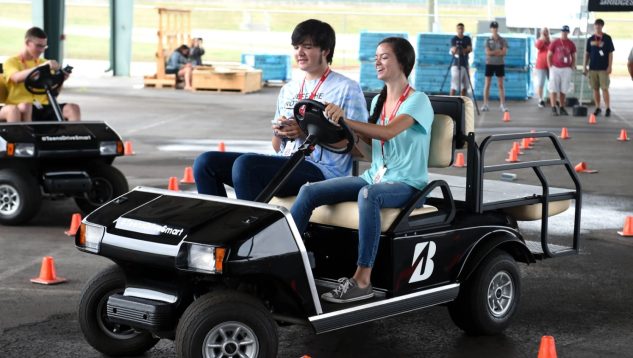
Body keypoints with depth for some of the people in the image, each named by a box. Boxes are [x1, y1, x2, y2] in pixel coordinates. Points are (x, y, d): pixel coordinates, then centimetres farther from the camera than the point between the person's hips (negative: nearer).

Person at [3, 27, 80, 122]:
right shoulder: (11, 62, 5)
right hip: (21, 108, -4)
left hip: (43, 108, 5)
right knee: (25, 106, -41)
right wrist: (42, 67, -30)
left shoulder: (43, 62, 21)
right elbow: (17, 77, -20)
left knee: (73, 108, -20)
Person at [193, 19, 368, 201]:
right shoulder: (288, 89, 22)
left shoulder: (347, 89, 2)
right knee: (206, 162, -7)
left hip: (321, 170, -7)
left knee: (245, 164, -31)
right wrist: (278, 133, 0)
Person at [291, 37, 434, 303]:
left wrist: (345, 121, -38)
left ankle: (362, 280, -38)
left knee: (368, 195, -41)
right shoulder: (378, 101, 16)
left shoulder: (417, 100, -8)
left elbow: (388, 132, -26)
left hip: (406, 184, -7)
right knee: (309, 191, -12)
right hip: (374, 177, 7)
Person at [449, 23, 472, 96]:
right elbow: (452, 51, -14)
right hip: (456, 65, -5)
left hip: (465, 64, 5)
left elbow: (470, 49, -3)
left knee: (464, 87, 8)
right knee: (454, 86, -11)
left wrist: (463, 50, -21)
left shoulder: (467, 39, 11)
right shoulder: (454, 39, -1)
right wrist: (454, 50, -37)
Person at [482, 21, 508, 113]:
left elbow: (504, 52, -10)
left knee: (500, 85, 2)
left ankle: (502, 105, 3)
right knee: (487, 84, 1)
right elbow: (487, 52, -10)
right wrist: (498, 51, -13)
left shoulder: (503, 41, 2)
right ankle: (485, 104, 5)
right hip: (489, 64, 0)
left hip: (500, 64, 0)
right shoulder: (488, 41, 3)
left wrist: (493, 52, -14)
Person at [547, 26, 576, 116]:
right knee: (553, 89, -6)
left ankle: (562, 108, 14)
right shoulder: (554, 43, 1)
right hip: (555, 69, -2)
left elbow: (573, 57, 13)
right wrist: (550, 67, -4)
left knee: (563, 90, 7)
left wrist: (572, 67, 2)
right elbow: (549, 55, 3)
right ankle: (553, 108, -7)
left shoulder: (571, 44, 6)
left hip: (566, 69, 2)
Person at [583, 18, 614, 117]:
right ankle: (597, 108, 13)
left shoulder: (607, 38, 0)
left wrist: (609, 66, -8)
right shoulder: (590, 39, 9)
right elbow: (587, 54, 13)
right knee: (595, 89, 5)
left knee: (605, 88, -7)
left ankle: (608, 108, -3)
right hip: (592, 68, 3)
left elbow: (610, 53, -1)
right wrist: (584, 66, 7)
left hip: (603, 68, -3)